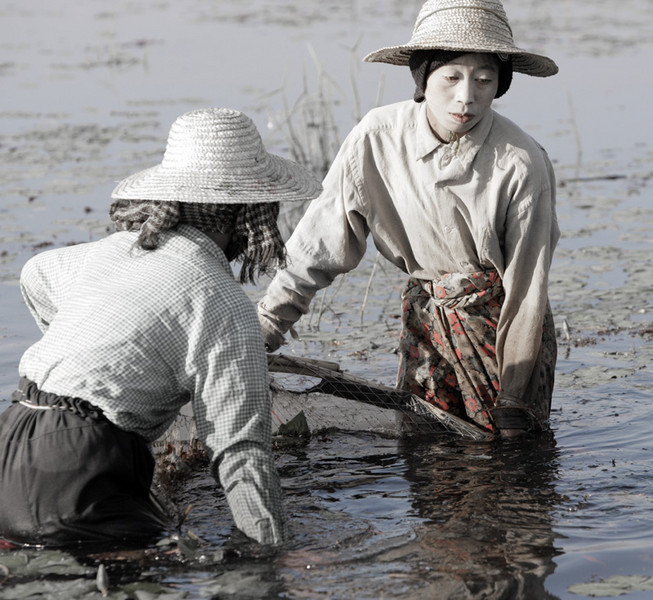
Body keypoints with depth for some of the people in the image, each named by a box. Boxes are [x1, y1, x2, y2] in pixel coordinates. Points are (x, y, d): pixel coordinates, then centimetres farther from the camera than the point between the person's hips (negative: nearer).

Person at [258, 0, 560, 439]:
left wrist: (514, 399, -10)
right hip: (425, 315, 2)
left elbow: (526, 289, -13)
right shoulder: (378, 138, -16)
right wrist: (262, 332, -7)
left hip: (500, 318, -2)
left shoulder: (522, 164, -21)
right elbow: (322, 241, -6)